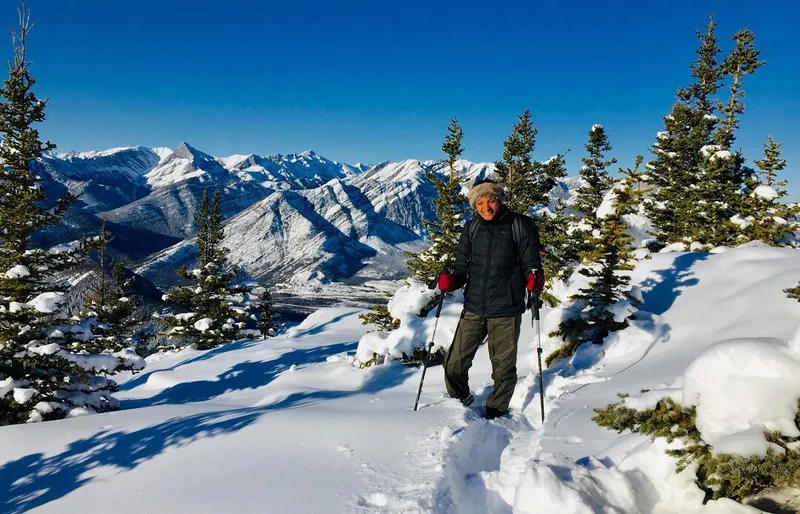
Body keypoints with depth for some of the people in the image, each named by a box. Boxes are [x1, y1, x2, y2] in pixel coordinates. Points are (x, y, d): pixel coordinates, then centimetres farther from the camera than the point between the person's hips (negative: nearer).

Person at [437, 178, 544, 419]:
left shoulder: (520, 225, -5)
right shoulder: (471, 228, 5)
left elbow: (530, 262, -2)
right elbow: (463, 267, 8)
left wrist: (534, 278, -23)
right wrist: (451, 280, -12)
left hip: (505, 309, -3)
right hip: (473, 308, 3)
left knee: (503, 365, 10)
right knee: (455, 362, 6)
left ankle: (496, 412, 32)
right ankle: (460, 401, 35)